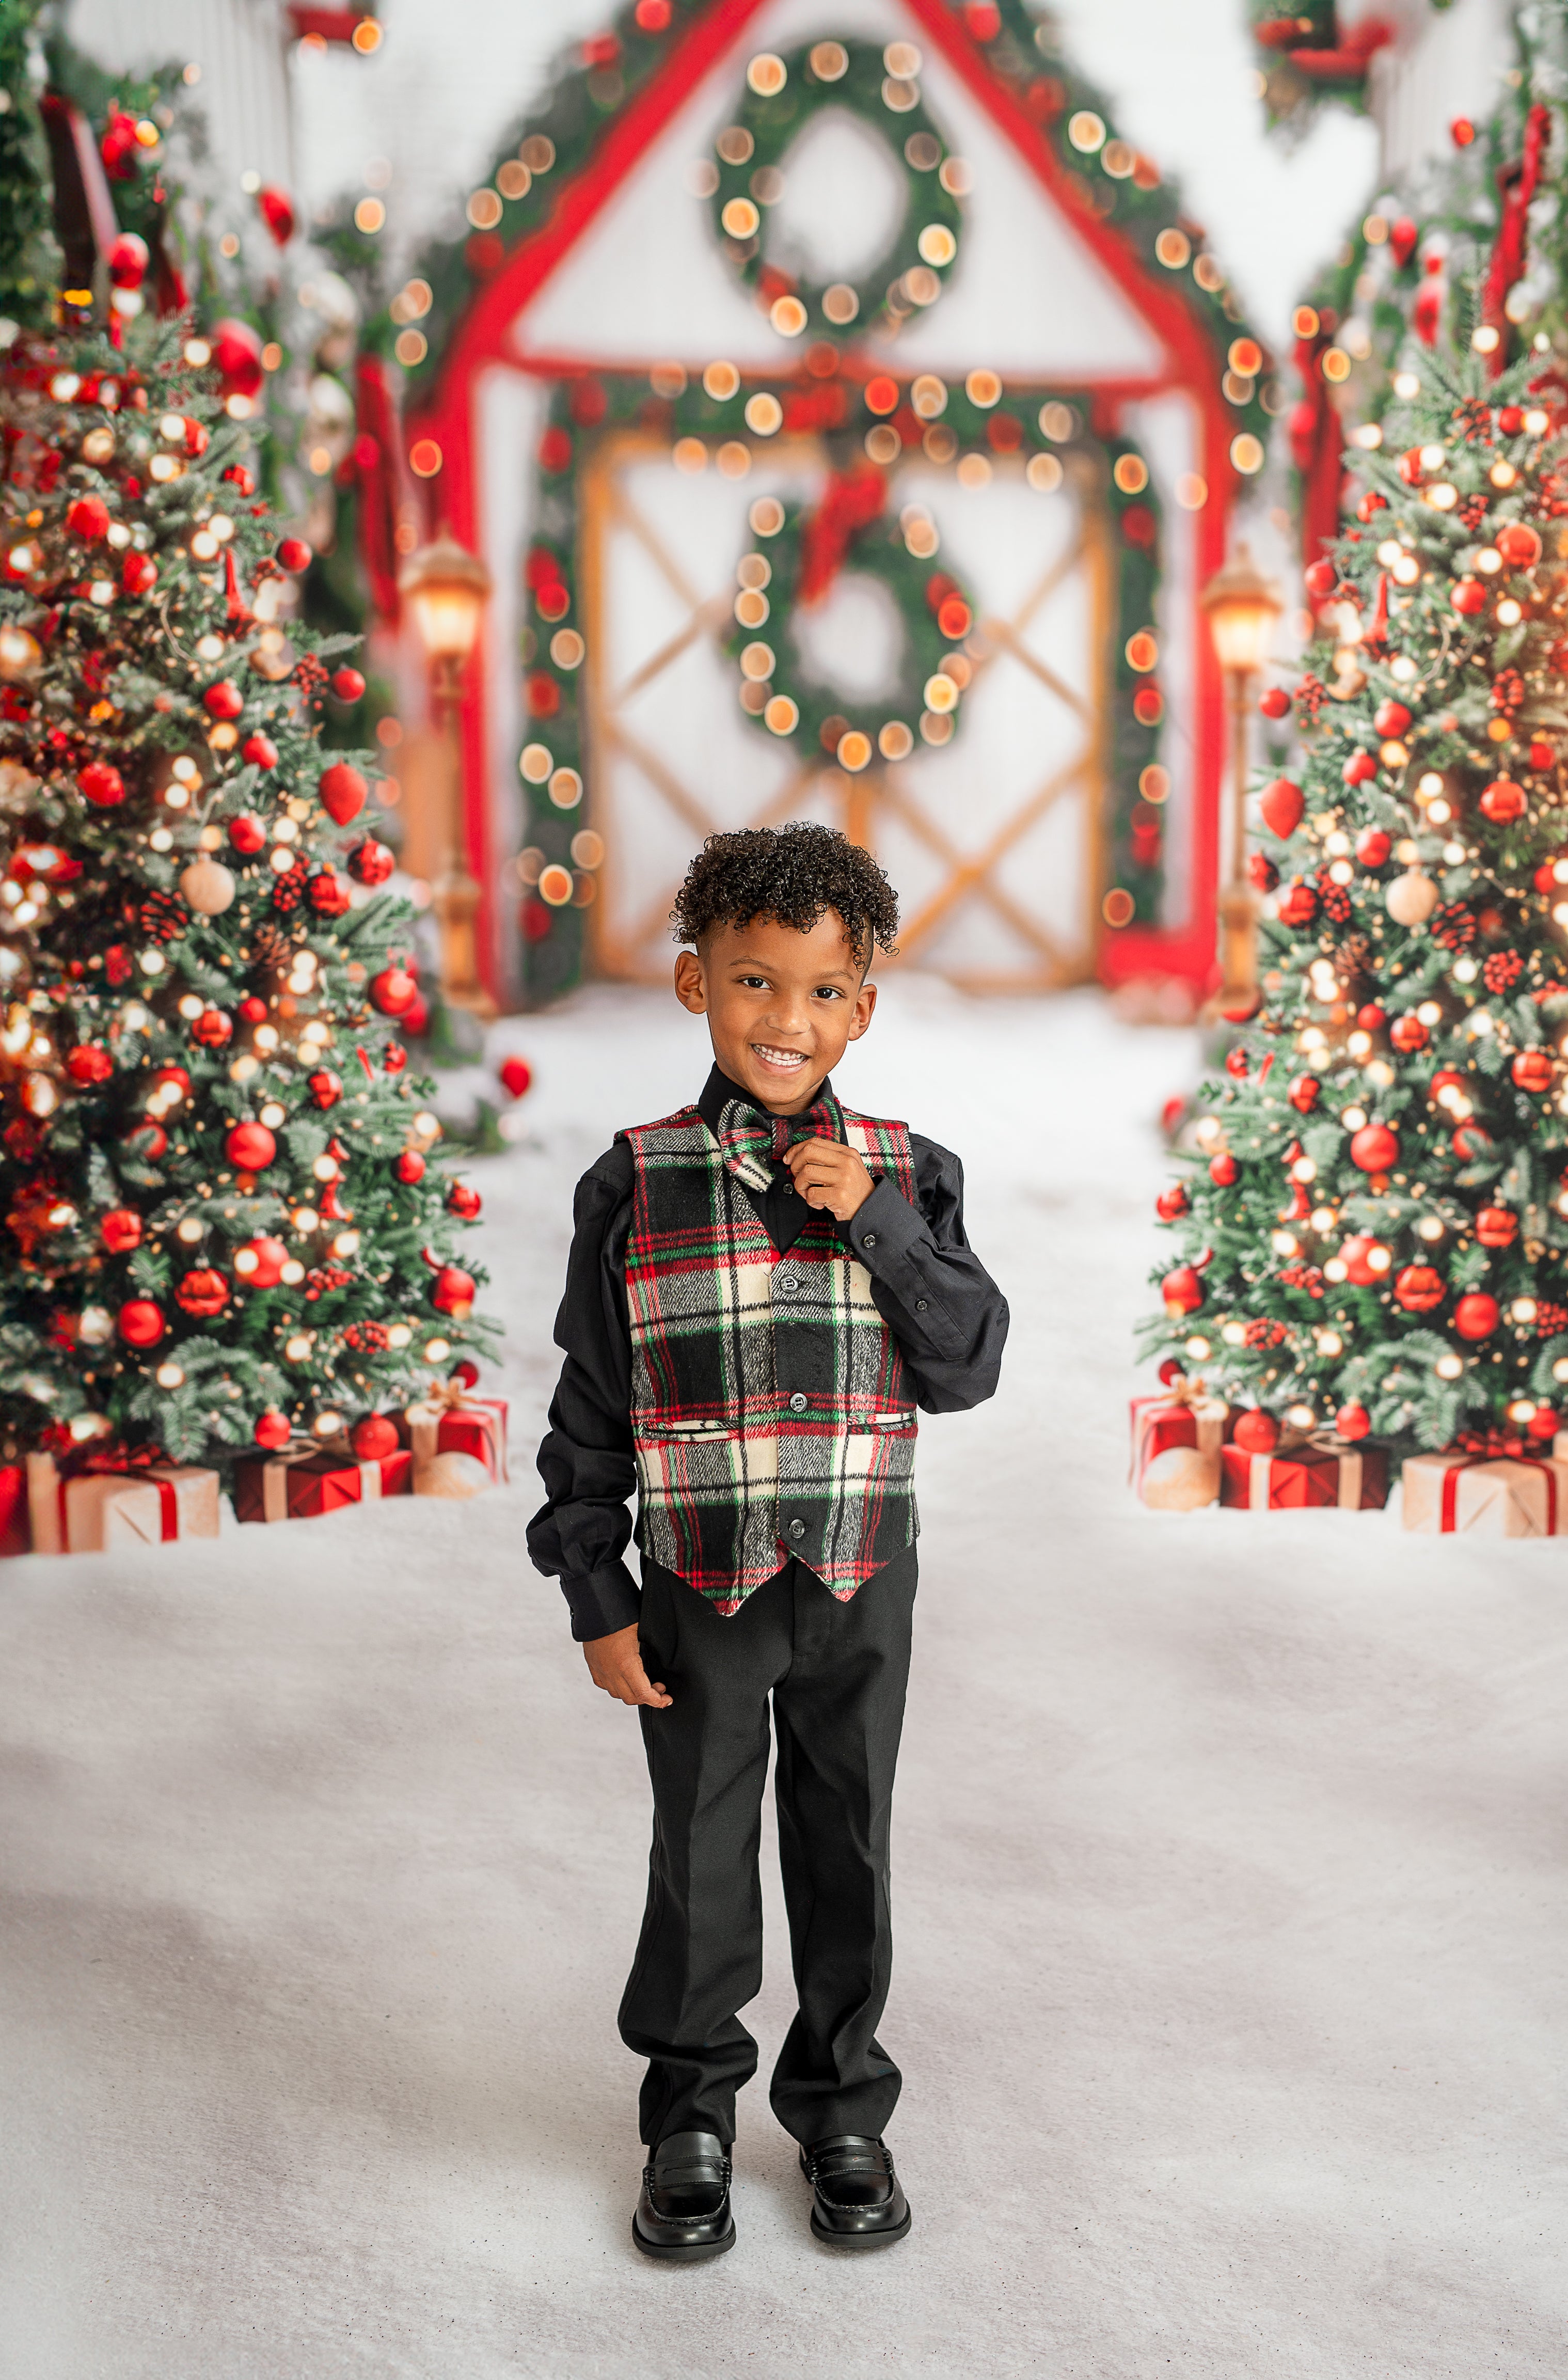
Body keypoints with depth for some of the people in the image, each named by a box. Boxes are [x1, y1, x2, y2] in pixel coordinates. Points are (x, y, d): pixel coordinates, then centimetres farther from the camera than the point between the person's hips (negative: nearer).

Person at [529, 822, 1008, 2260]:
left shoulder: (906, 1174, 0)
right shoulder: (638, 1183, -5)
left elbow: (969, 1369, -6)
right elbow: (591, 1407, -2)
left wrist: (878, 1223, -16)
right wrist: (597, 1599, -3)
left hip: (862, 1592, 1)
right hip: (699, 1591, -1)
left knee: (847, 1855, 14)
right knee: (700, 1864, 12)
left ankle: (841, 2107, 34)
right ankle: (692, 2113, 33)